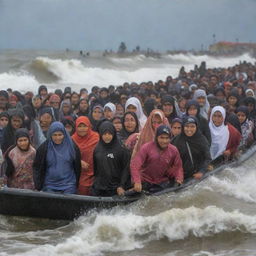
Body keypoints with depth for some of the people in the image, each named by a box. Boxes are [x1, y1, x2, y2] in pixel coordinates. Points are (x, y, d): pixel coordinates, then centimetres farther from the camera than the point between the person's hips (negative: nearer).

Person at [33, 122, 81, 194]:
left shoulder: (72, 147, 1)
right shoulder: (44, 148, 0)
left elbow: (77, 167, 8)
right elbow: (37, 167, 4)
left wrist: (76, 184, 9)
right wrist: (38, 187, 1)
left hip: (68, 187, 0)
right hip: (49, 187, 0)